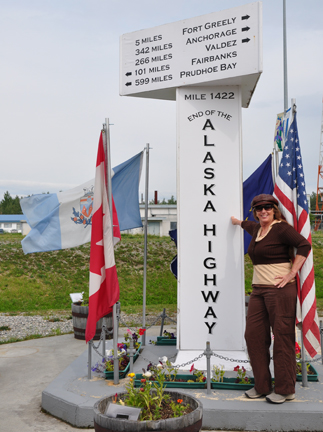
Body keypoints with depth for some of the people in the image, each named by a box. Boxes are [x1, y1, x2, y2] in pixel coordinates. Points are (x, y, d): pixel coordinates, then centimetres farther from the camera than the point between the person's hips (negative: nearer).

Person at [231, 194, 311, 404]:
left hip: (280, 290, -8)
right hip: (259, 289, 8)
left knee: (283, 337, -2)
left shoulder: (282, 228, -8)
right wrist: (238, 221, 59)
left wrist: (291, 274, -18)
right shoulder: (256, 229, 16)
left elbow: (305, 246, -16)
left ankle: (285, 390, 10)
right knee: (253, 335, 6)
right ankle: (262, 386, 19)